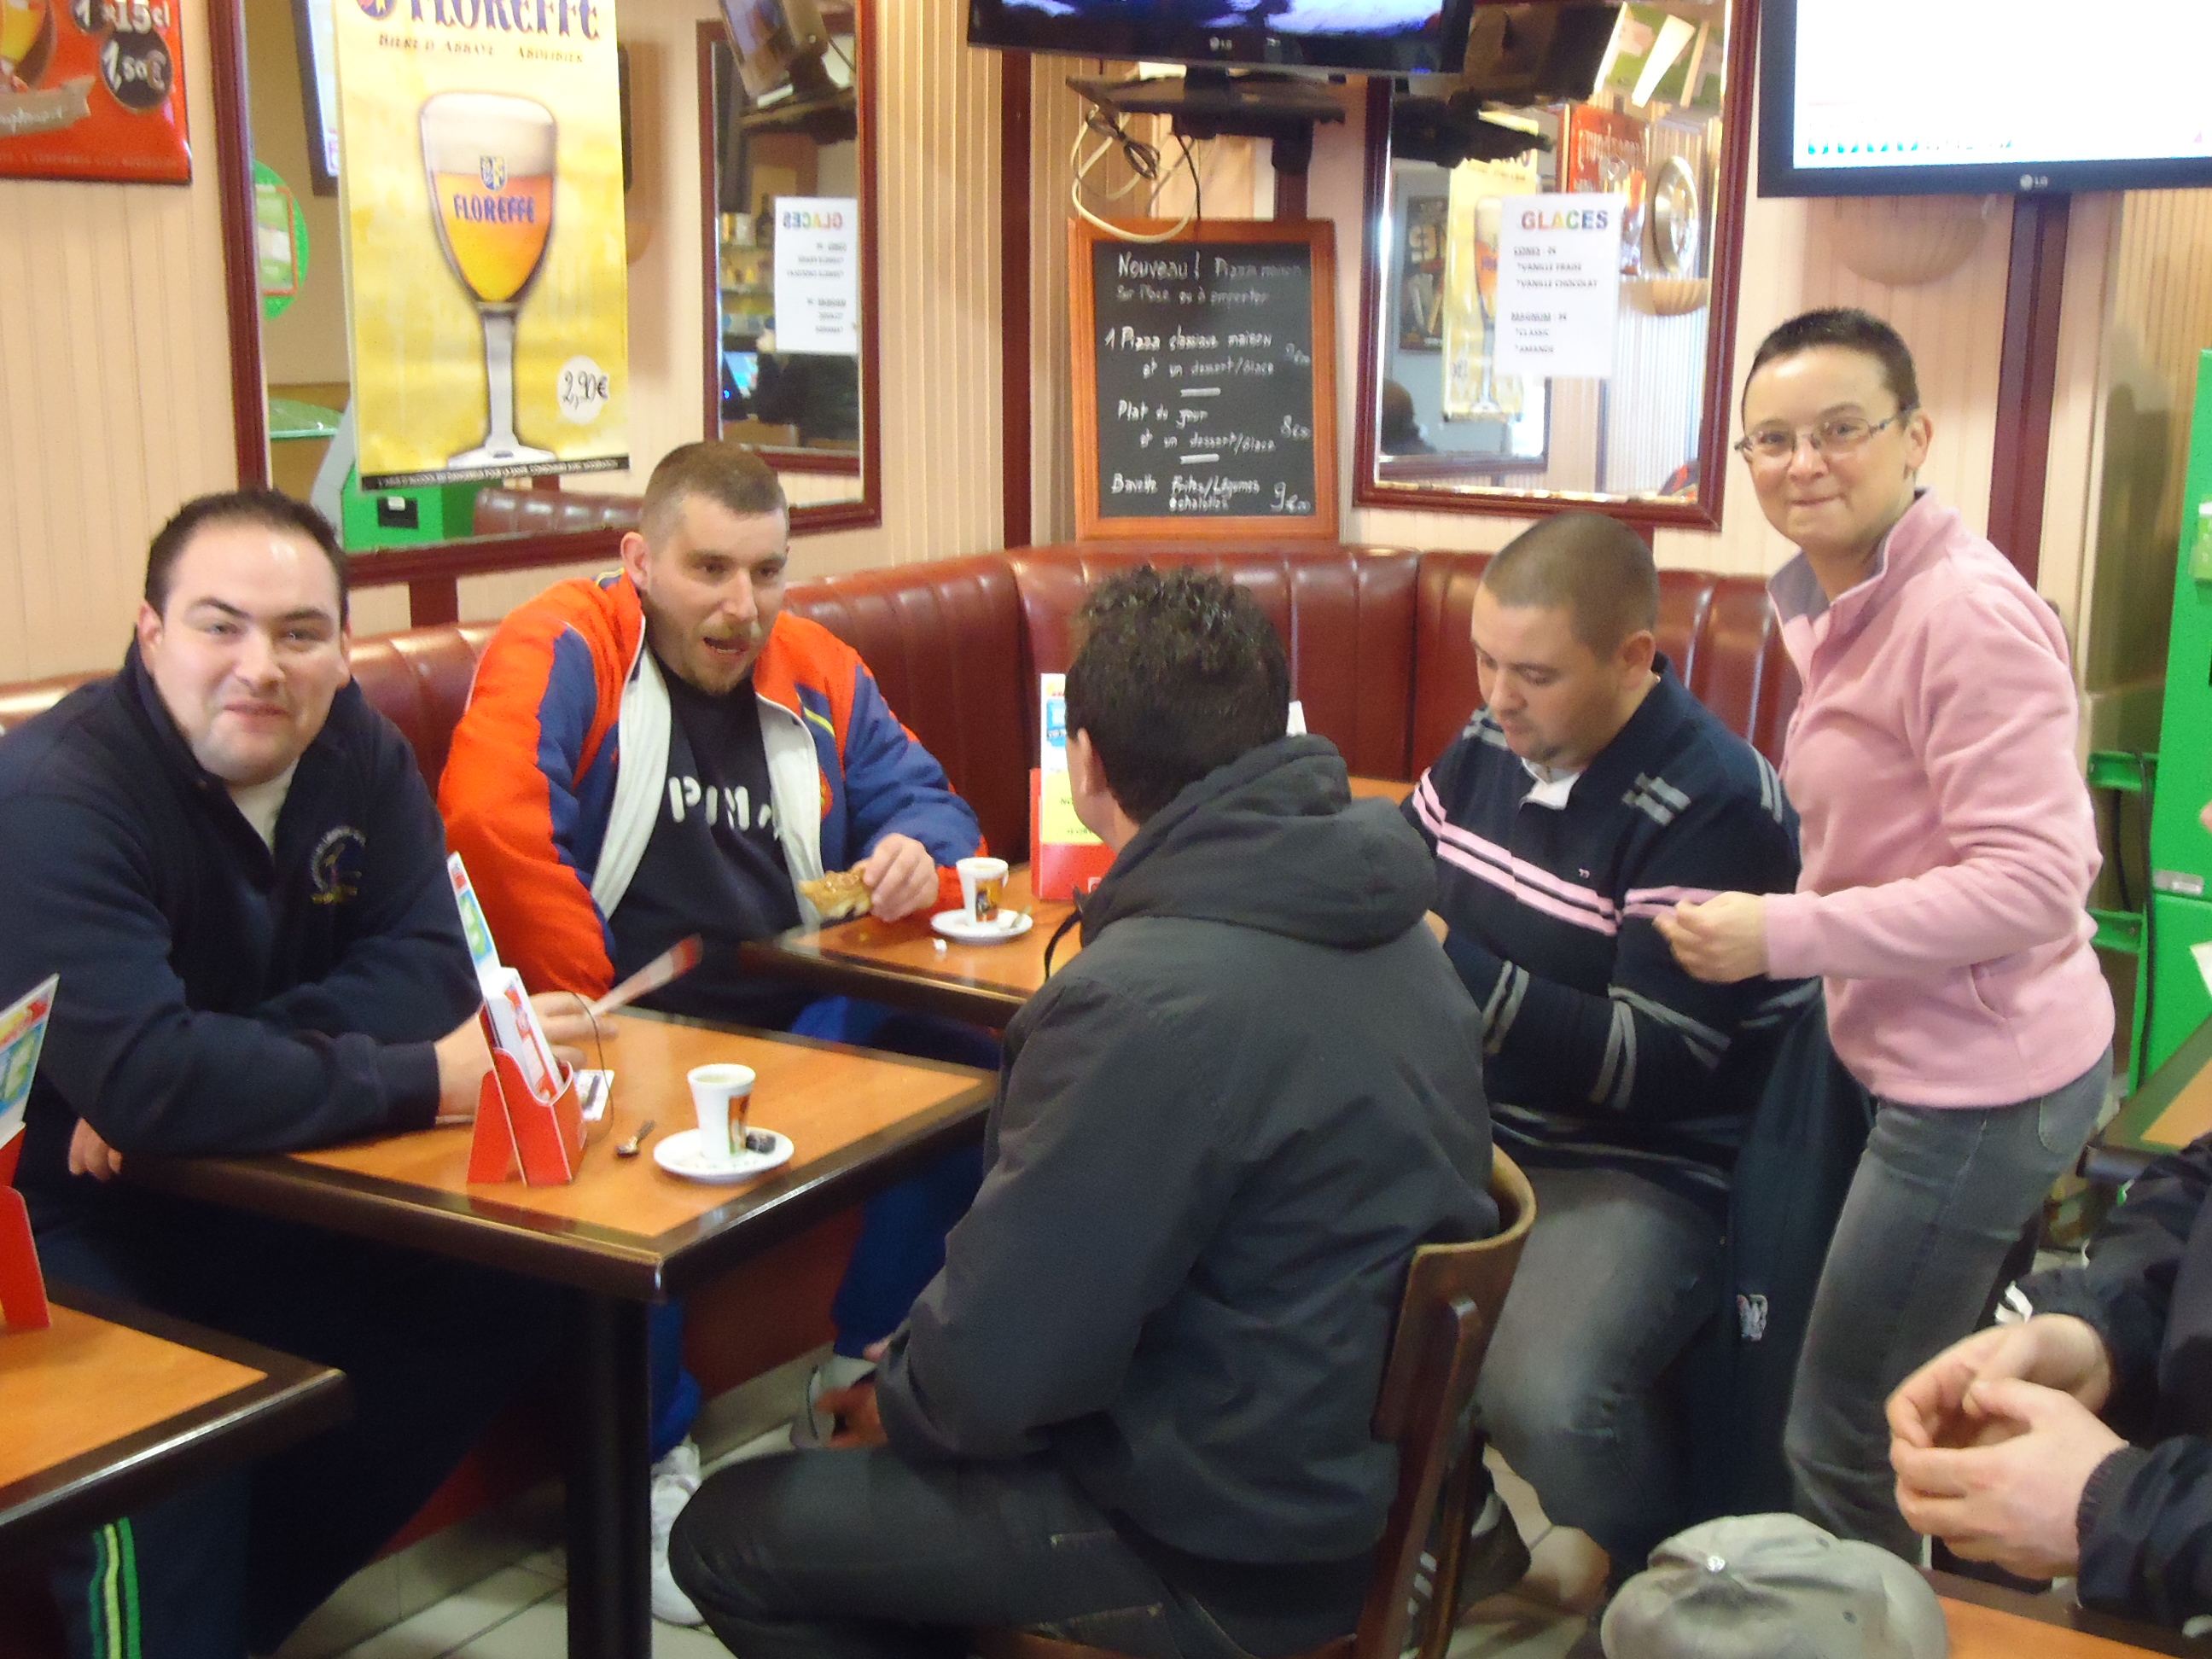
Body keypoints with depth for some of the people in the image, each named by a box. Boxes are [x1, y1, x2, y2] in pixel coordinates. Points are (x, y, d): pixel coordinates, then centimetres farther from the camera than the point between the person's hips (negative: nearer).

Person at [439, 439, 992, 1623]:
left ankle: (865, 1371, 7)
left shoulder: (818, 672, 12)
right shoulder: (561, 651, -8)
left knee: (975, 1074, -14)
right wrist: (592, 1010, -21)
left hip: (787, 1017, 6)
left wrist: (919, 851, -10)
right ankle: (654, 1463, -11)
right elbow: (488, 821, -25)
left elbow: (927, 801, 17)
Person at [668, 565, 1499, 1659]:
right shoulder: (1383, 924, -1)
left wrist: (894, 1401, 0)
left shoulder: (1148, 1001, -30)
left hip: (1235, 1562, -9)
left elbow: (995, 1370, -24)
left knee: (725, 1537, 3)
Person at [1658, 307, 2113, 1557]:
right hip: (1922, 1059, 10)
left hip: (1978, 1075, -10)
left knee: (1843, 1449, 3)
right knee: (1905, 1424, 24)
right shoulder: (1835, 605, 9)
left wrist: (1783, 934, -25)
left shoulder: (1967, 614, -21)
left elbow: (2036, 883, -26)